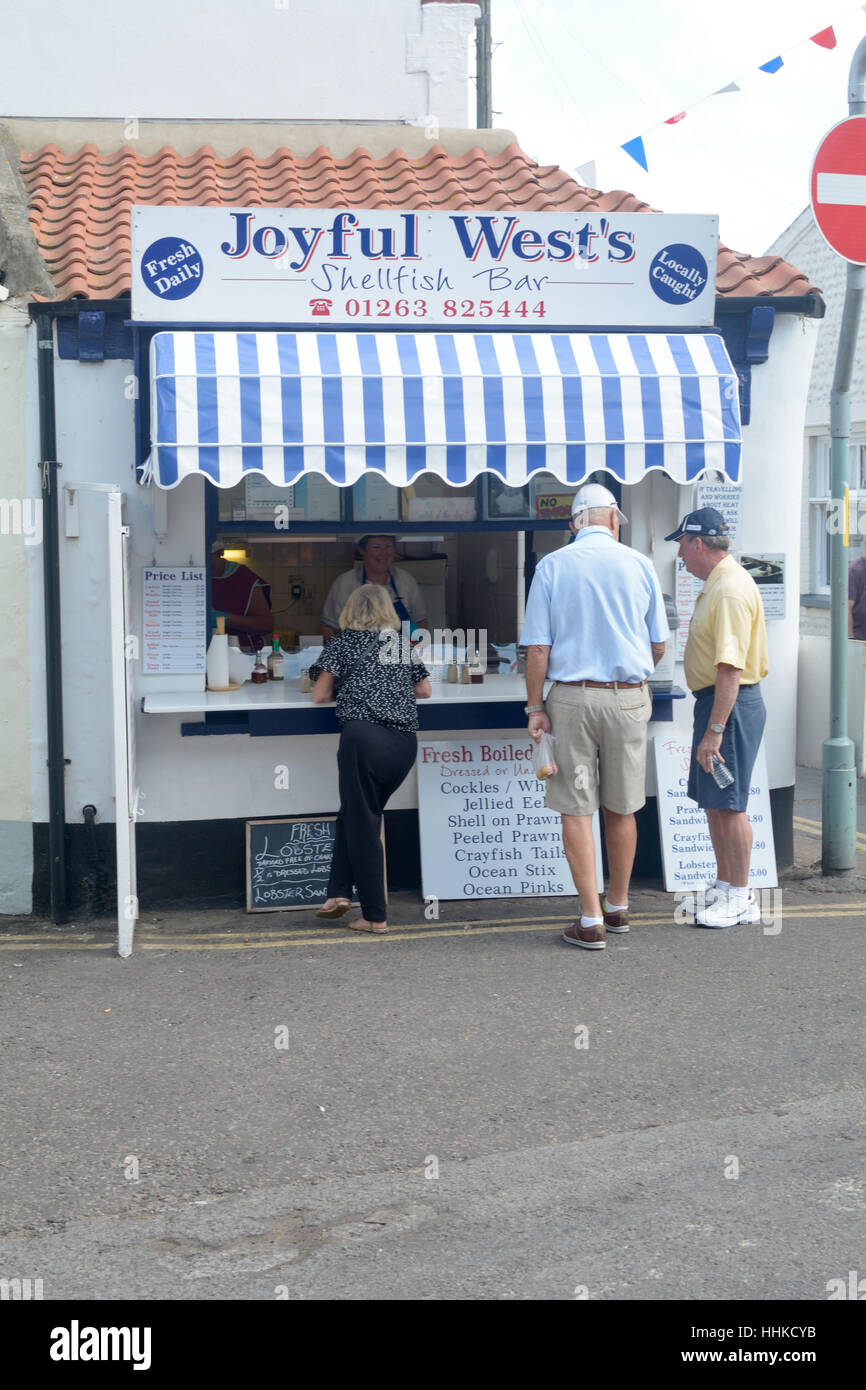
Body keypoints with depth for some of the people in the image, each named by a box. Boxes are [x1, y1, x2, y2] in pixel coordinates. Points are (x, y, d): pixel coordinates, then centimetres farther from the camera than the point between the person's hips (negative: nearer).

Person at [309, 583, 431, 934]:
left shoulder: (344, 641, 10)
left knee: (361, 823, 2)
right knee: (353, 814, 18)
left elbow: (319, 696, 10)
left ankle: (374, 915, 3)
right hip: (405, 743, 5)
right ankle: (339, 891, 11)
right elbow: (424, 691, 28)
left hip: (364, 736, -5)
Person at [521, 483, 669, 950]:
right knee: (622, 808, 13)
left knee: (576, 810, 3)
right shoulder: (639, 565, 2)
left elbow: (537, 648, -5)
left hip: (572, 698, -2)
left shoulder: (552, 566, -2)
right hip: (628, 699, 2)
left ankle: (591, 920, 3)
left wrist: (535, 707, 2)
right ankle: (618, 907, 27)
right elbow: (658, 646, 9)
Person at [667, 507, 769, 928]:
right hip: (714, 701, 11)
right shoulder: (717, 584, 16)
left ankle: (741, 898, 5)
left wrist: (714, 730, -26)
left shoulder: (730, 589, -19)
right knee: (713, 801, 16)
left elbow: (731, 667, -25)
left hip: (731, 704, -11)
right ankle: (724, 885, 26)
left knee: (728, 803, -4)